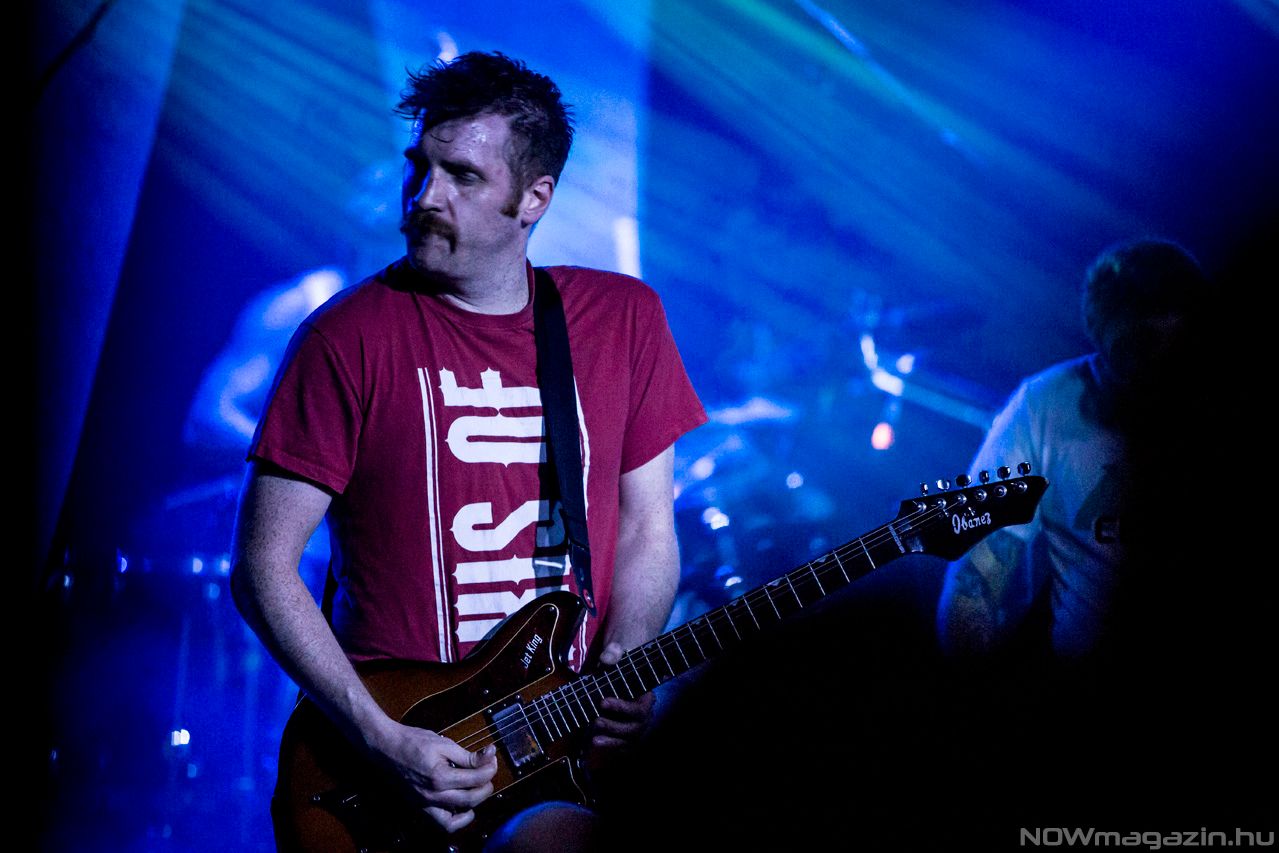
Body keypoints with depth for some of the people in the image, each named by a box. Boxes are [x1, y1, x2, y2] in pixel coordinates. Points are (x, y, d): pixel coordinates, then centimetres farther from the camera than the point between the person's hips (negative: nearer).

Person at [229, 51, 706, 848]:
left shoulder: (624, 318, 7)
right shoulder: (349, 339, -4)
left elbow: (647, 529, 12)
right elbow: (263, 567, -4)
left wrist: (623, 667, -6)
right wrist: (381, 738, -12)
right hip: (416, 736, -3)